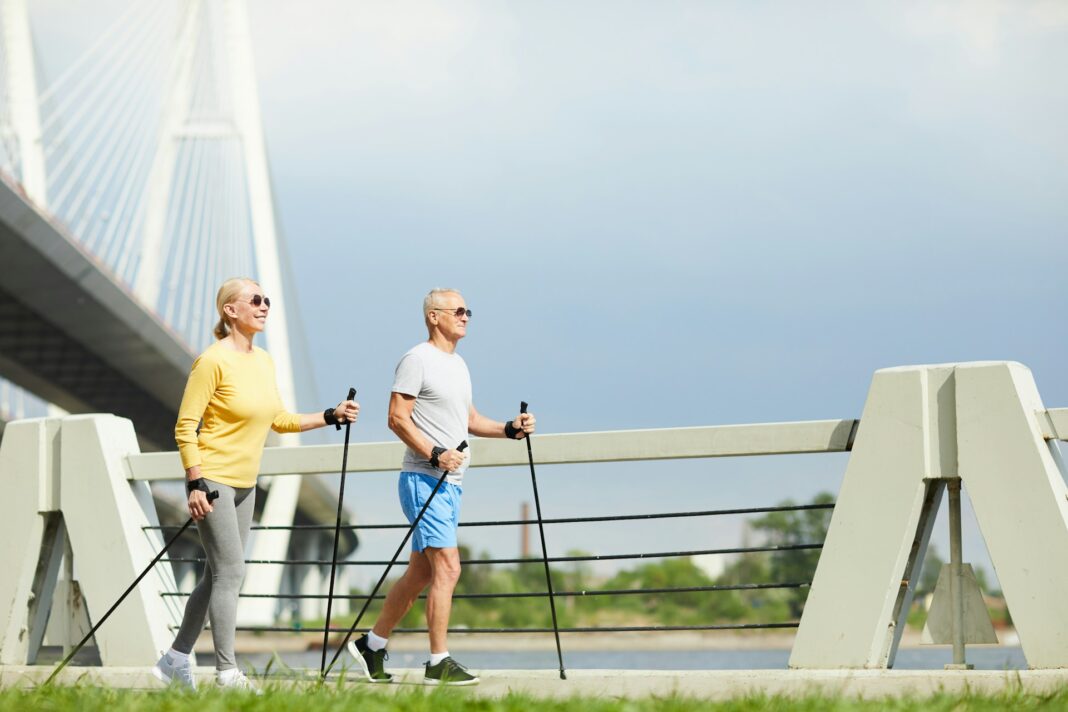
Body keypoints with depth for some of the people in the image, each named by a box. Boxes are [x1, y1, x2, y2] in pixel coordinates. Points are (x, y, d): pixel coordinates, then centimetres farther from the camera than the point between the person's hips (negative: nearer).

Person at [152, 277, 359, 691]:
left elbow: (278, 420, 18)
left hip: (244, 484, 8)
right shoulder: (213, 361, -14)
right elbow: (185, 426, -14)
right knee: (231, 572, -9)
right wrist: (196, 483, -20)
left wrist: (331, 417, 9)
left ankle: (176, 660, 21)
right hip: (213, 481, -8)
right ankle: (227, 673, -3)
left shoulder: (264, 361, 9)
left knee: (218, 575, 11)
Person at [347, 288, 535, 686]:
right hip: (424, 479, -9)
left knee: (420, 573, 11)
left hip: (451, 482, 9)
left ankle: (372, 645, 21)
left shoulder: (459, 364, 19)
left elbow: (469, 420, 25)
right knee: (447, 567, -13)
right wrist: (435, 454, -22)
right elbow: (397, 418, -13)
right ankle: (438, 663, -9)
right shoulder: (417, 360, -8)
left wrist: (509, 429, 10)